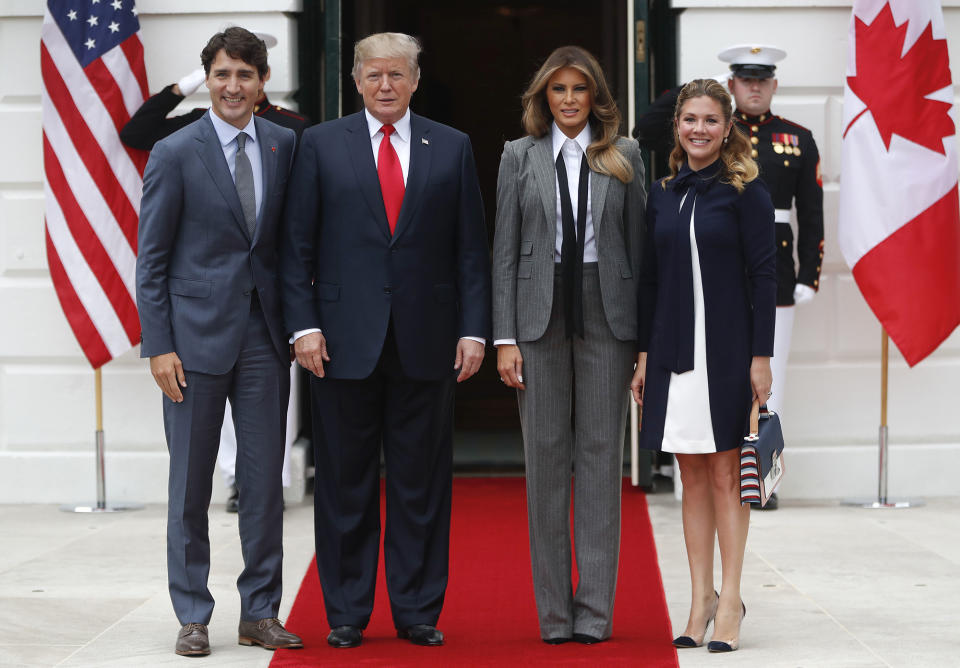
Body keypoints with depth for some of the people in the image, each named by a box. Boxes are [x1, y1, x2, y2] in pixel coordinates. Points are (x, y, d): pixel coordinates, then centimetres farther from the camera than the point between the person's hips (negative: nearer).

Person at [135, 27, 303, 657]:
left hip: (265, 335, 3)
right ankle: (193, 616, 14)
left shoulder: (285, 145, 6)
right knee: (191, 483, 4)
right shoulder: (175, 153, -3)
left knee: (265, 479, 5)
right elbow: (152, 258, -2)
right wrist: (158, 345, -8)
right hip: (198, 334, -3)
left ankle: (261, 612, 15)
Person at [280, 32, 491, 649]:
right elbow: (297, 244, 3)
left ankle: (418, 611, 14)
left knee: (422, 483, 5)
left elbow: (471, 247, 7)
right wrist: (303, 324, -6)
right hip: (346, 341, -1)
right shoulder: (321, 145, 5)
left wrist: (474, 329, -1)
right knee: (346, 484, 5)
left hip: (426, 342, 1)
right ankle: (346, 614, 15)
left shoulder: (452, 148, 8)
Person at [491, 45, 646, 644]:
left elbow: (638, 244, 6)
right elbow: (505, 251, 5)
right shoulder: (519, 156, 8)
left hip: (606, 315, 0)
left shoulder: (625, 156, 8)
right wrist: (504, 337, -3)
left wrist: (645, 336, 0)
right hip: (540, 315, 0)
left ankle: (596, 608, 5)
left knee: (602, 454, 0)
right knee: (546, 456, 2)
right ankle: (555, 611, 9)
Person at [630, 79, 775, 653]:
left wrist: (761, 356, -11)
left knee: (725, 474, 0)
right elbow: (651, 278, 13)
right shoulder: (663, 194, 10)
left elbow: (764, 275, -6)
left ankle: (730, 599, 6)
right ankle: (701, 596, 15)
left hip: (728, 348, -4)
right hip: (674, 349, 4)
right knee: (692, 476, 8)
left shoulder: (746, 190, -4)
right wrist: (644, 354, 9)